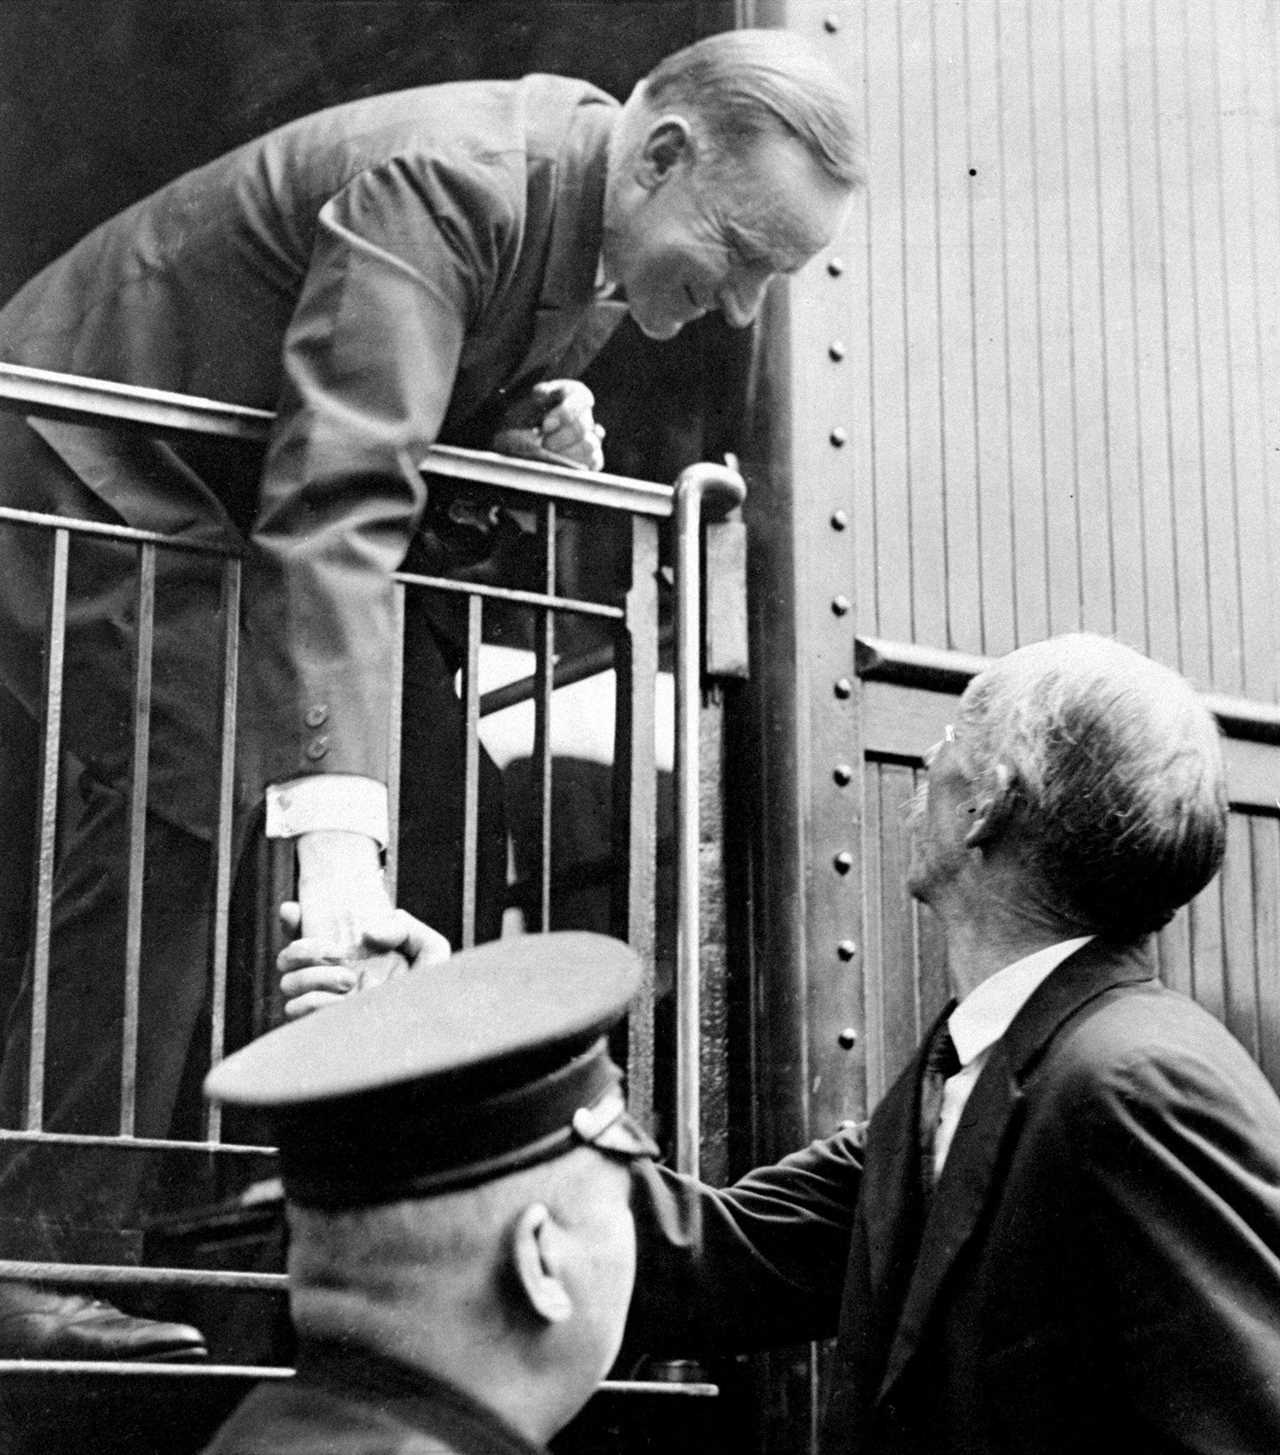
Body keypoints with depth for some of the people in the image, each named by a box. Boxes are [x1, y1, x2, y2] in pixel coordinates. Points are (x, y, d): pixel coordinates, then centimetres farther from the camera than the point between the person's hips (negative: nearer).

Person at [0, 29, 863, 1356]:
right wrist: (333, 833, -50)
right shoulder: (436, 178, -32)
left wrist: (530, 439, -14)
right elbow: (338, 501, -42)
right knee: (185, 797, -26)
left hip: (247, 504, 9)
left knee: (444, 814, -1)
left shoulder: (599, 249, -3)